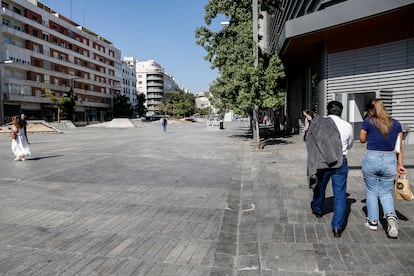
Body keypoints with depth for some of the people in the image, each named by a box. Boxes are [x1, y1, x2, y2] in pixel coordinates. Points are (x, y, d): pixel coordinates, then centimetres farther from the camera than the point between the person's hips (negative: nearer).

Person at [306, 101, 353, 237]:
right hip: (340, 162, -1)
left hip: (322, 162, 1)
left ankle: (317, 209, 48)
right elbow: (350, 145, 11)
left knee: (320, 187, 23)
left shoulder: (318, 123, -7)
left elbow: (309, 143, -4)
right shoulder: (347, 126, -5)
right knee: (340, 193, 7)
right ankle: (337, 226, 7)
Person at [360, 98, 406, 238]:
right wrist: (400, 164, 11)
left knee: (371, 191, 14)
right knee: (386, 192, 16)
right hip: (390, 160, 3)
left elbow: (362, 139, 6)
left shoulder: (368, 122, -7)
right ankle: (391, 215, -9)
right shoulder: (396, 124, 3)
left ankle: (373, 221, 22)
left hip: (371, 159, -2)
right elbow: (399, 147, 6)